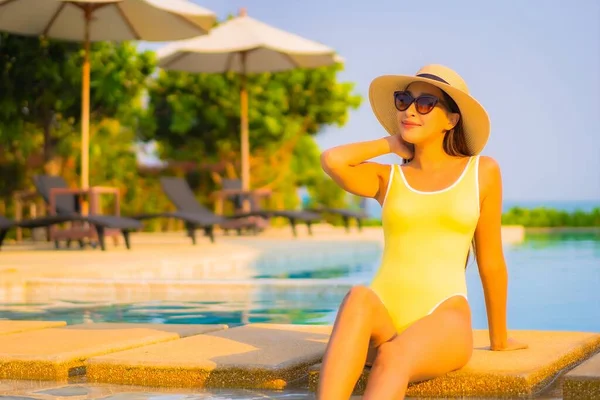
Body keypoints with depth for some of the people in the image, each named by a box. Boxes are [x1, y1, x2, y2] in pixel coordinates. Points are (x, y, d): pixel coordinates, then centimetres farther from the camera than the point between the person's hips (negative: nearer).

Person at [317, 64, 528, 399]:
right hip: (383, 324, 2)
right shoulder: (388, 179, 13)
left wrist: (500, 339, 24)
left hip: (444, 322, -1)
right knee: (359, 297, -35)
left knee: (393, 357, -36)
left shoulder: (482, 172, 10)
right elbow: (332, 160, -8)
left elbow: (490, 262, 16)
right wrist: (392, 144, 11)